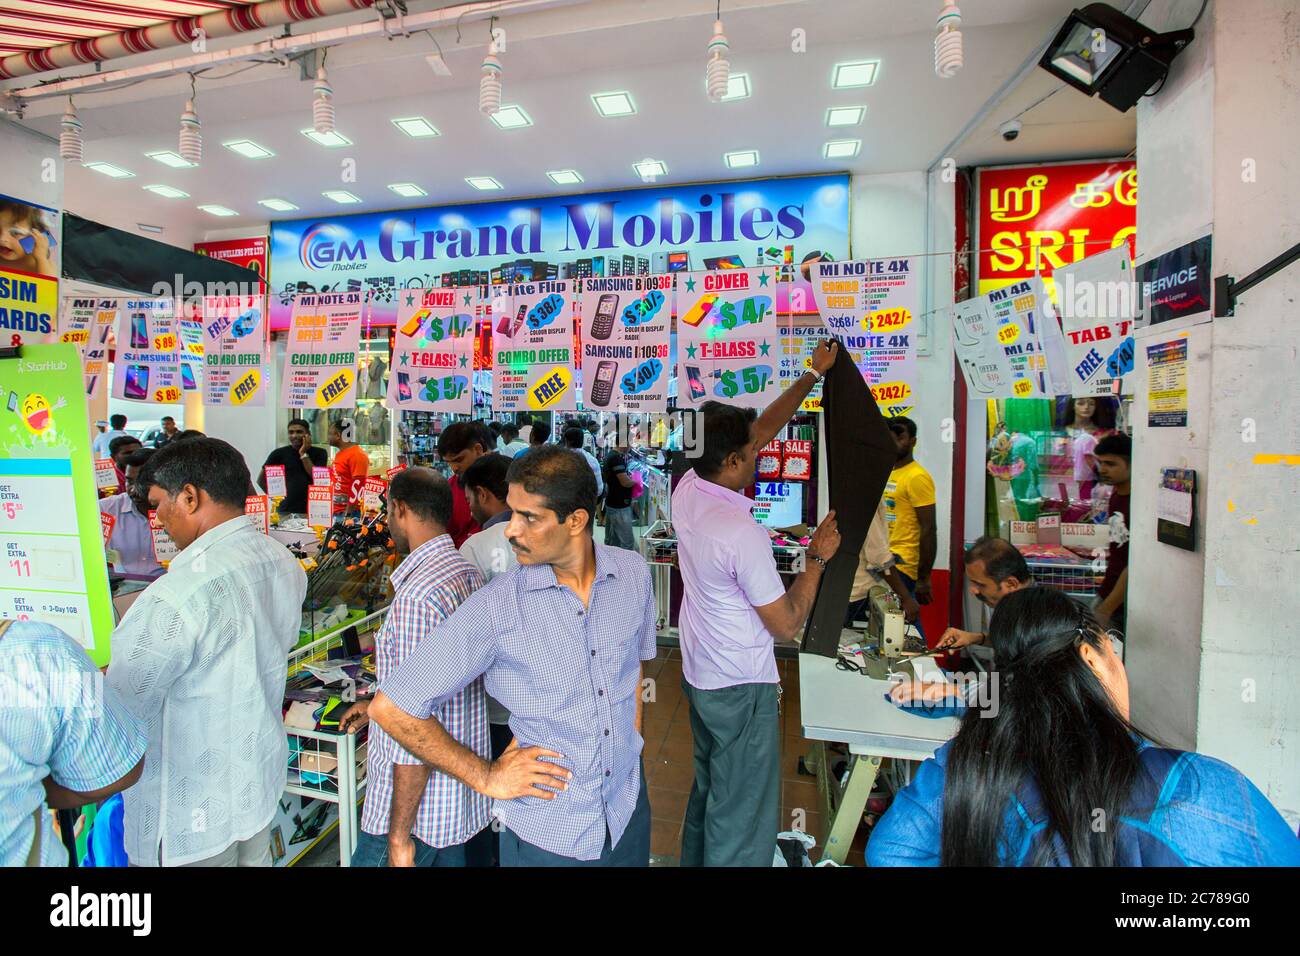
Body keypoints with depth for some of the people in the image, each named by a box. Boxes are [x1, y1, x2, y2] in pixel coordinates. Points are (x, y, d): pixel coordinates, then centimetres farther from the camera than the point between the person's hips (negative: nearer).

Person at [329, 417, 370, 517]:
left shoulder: (357, 455, -14)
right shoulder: (339, 454, 15)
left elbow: (357, 489, -18)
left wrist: (347, 514, -19)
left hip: (350, 512, -9)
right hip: (335, 511, 9)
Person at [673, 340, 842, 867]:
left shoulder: (687, 490, -6)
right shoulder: (743, 533, -29)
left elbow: (762, 427, 4)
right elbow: (787, 625, -19)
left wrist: (813, 375, 10)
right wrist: (818, 557, -9)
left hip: (698, 674, 9)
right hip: (741, 688, -8)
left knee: (707, 790, 27)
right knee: (741, 821, 9)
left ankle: (694, 860, 44)